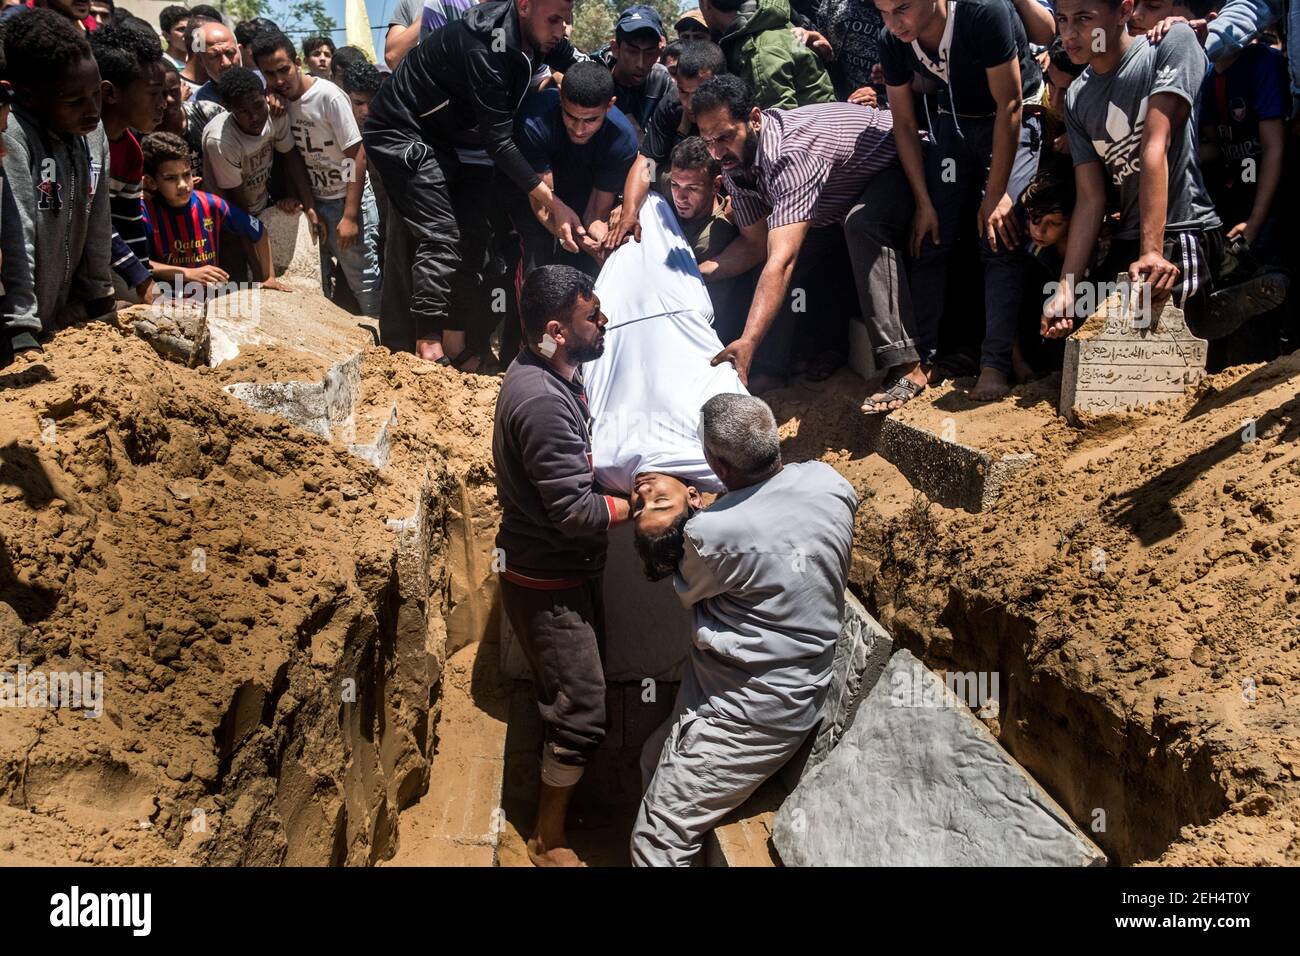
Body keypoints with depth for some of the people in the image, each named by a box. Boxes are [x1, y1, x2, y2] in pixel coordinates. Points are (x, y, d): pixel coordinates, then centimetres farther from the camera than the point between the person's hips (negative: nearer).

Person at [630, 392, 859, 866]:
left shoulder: (712, 533, -28)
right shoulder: (829, 482, -9)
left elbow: (685, 590, -3)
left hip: (746, 714, -9)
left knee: (658, 842, 0)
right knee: (655, 761, 25)